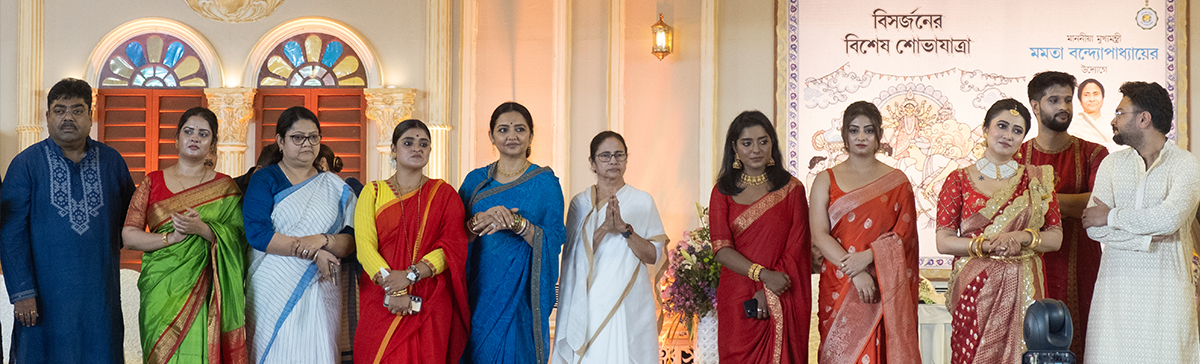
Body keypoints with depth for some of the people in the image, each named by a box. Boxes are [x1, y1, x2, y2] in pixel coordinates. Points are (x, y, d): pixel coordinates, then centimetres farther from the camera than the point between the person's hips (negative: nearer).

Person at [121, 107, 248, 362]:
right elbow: (129, 236, 3)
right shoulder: (153, 182, 10)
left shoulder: (225, 187, 7)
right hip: (160, 290, 1)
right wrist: (172, 237, -11)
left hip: (204, 291, -1)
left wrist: (203, 229, -17)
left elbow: (237, 239, -1)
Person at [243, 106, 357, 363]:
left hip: (319, 292, 2)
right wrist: (313, 253, -14)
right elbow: (257, 233, -11)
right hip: (273, 291, -2)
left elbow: (351, 242, 5)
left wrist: (323, 240, -17)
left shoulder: (336, 188, 12)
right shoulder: (264, 180, 4)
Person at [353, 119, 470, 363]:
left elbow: (453, 246, -2)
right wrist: (391, 288, -17)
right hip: (382, 303, 0)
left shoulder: (444, 194, 9)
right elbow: (364, 244, -4)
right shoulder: (373, 192, 9)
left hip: (431, 304, 0)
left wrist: (411, 274, -16)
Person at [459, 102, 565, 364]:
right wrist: (482, 220, -17)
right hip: (479, 288, 2)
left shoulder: (545, 181, 1)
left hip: (522, 291, -2)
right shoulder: (475, 180, 9)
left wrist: (516, 223, -20)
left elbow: (553, 242, -6)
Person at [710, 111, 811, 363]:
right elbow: (721, 249, -5)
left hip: (782, 303, 0)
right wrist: (764, 274, -18)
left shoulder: (791, 189, 3)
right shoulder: (723, 192, 5)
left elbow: (797, 250, -2)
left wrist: (768, 294, -11)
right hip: (737, 301, 0)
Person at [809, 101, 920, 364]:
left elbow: (904, 233, 0)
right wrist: (855, 273, -14)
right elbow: (819, 235, -3)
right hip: (838, 286, 0)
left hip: (885, 289, 0)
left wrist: (867, 256, -15)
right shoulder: (827, 180, 7)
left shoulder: (897, 181, 9)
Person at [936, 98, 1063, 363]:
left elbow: (1055, 238, 6)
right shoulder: (959, 180, 4)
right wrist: (985, 245, -17)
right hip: (975, 289, -1)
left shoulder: (1037, 179, 9)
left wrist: (1022, 237, -13)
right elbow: (943, 242, -3)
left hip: (1022, 290, 1)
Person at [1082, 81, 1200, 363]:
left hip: (1166, 287, -3)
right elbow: (1095, 228, 0)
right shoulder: (1112, 164, 11)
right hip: (1116, 285, 3)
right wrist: (1148, 239, -11)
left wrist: (1111, 216, -7)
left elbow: (1169, 218, -18)